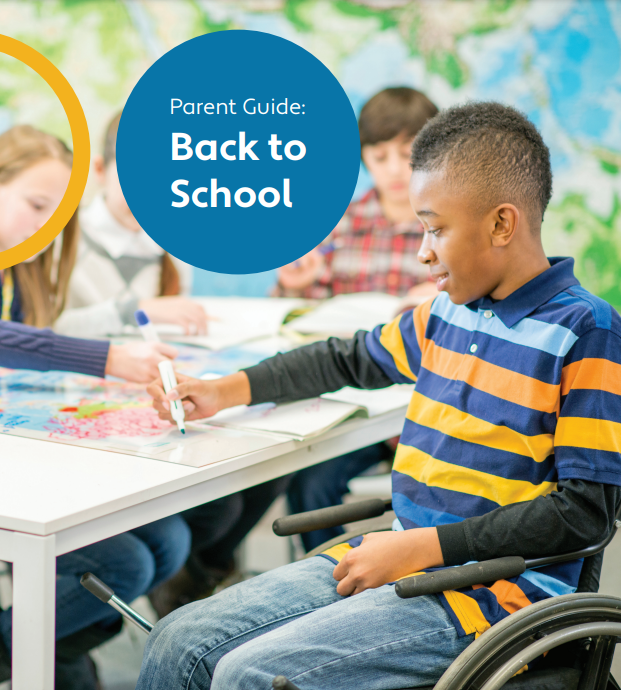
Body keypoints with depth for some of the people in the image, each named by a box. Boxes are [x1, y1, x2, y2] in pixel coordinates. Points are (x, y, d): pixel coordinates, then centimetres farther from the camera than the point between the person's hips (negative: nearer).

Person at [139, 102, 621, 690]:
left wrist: (419, 547, -16)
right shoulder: (444, 314, 11)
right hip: (405, 560, 7)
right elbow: (347, 360, 31)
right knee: (180, 642, -4)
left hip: (490, 592, -7)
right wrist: (228, 392, 26)